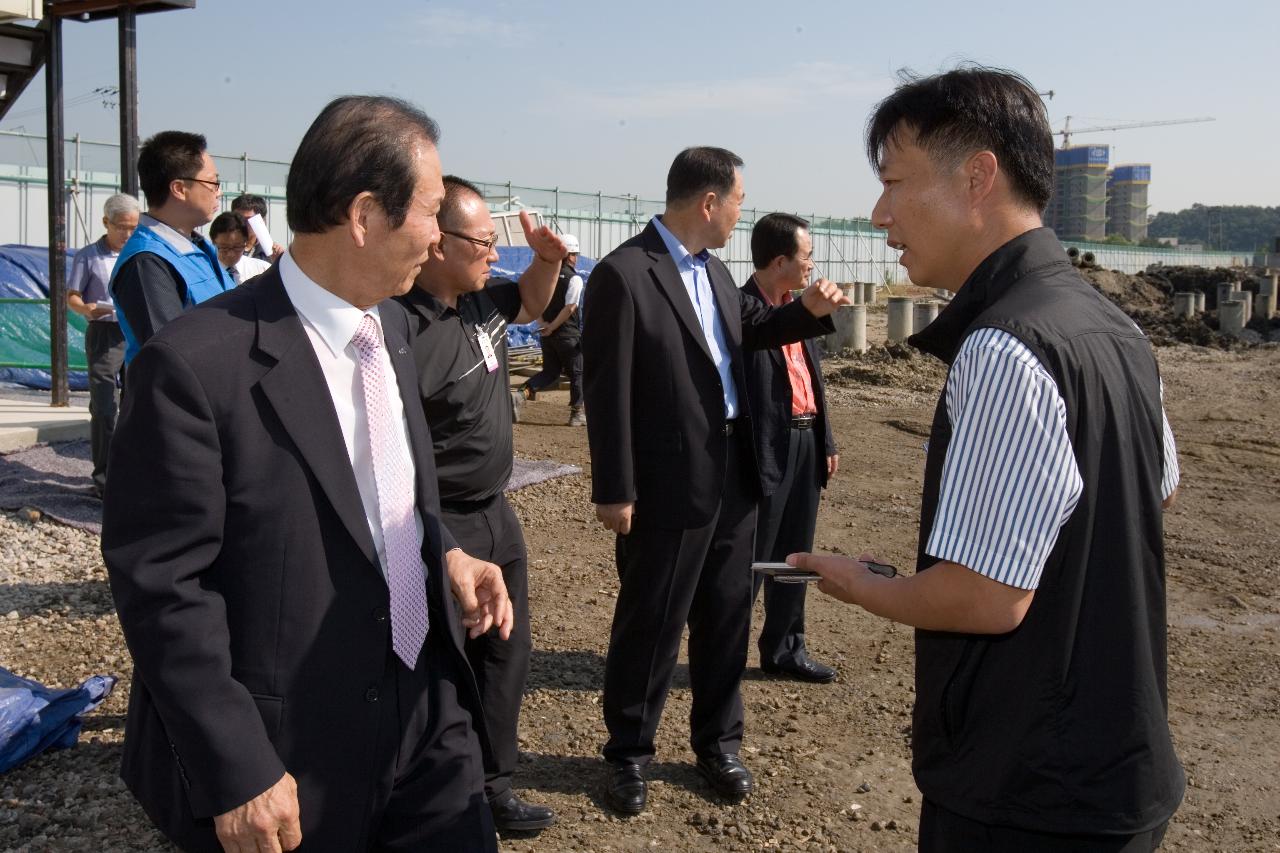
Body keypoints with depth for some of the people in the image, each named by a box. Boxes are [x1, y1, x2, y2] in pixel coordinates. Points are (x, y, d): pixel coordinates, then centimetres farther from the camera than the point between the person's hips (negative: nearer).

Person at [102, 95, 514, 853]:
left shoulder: (392, 323, 5)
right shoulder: (198, 363, -20)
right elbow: (161, 583, -17)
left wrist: (446, 552, -1)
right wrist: (237, 770, -17)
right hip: (291, 760, -6)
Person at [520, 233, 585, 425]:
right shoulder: (574, 278, -12)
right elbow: (569, 308, -19)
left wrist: (542, 324, -1)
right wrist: (552, 328, -13)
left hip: (547, 334, 6)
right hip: (568, 334, -6)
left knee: (550, 372, 17)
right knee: (576, 373, 10)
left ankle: (524, 391, -7)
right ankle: (577, 413, 15)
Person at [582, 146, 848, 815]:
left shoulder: (712, 268, 9)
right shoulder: (624, 274, -16)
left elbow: (746, 328, 26)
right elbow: (608, 392, -16)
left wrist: (807, 312, 8)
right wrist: (615, 491, -16)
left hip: (731, 475, 8)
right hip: (668, 486, -8)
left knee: (726, 616, 17)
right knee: (650, 624, 7)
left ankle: (717, 742, 35)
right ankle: (629, 754, 26)